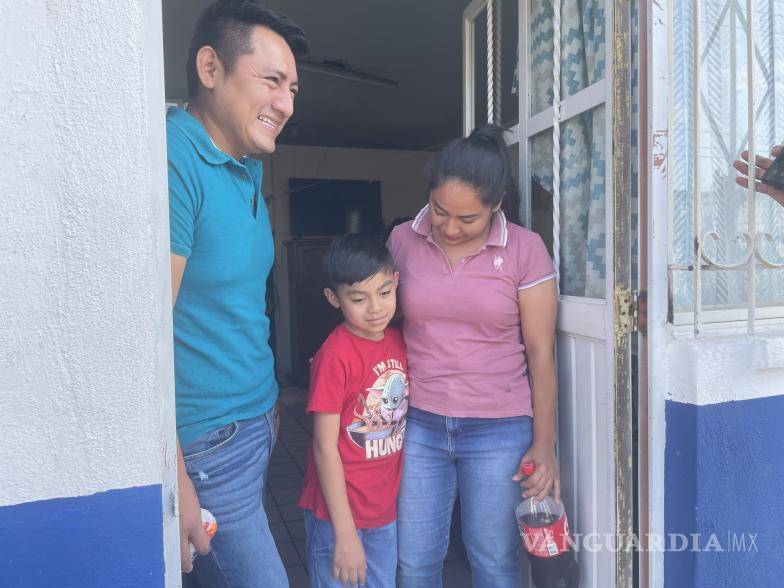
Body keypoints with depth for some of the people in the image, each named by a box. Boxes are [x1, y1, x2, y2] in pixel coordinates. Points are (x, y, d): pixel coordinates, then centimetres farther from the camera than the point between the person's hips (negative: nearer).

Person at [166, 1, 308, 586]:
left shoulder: (251, 166, 8)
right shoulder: (174, 159, -20)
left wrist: (269, 403, 15)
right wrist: (174, 479, -21)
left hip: (257, 421, 8)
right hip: (208, 442, -8)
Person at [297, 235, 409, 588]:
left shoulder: (399, 342, -1)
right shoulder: (335, 356, -21)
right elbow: (325, 447, -18)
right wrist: (345, 533, -16)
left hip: (387, 510, 6)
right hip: (338, 514, -6)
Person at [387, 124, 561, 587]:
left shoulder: (525, 250, -7)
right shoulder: (402, 240, 0)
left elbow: (540, 352, -4)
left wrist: (544, 442, -3)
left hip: (499, 431, -1)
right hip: (419, 426, 2)